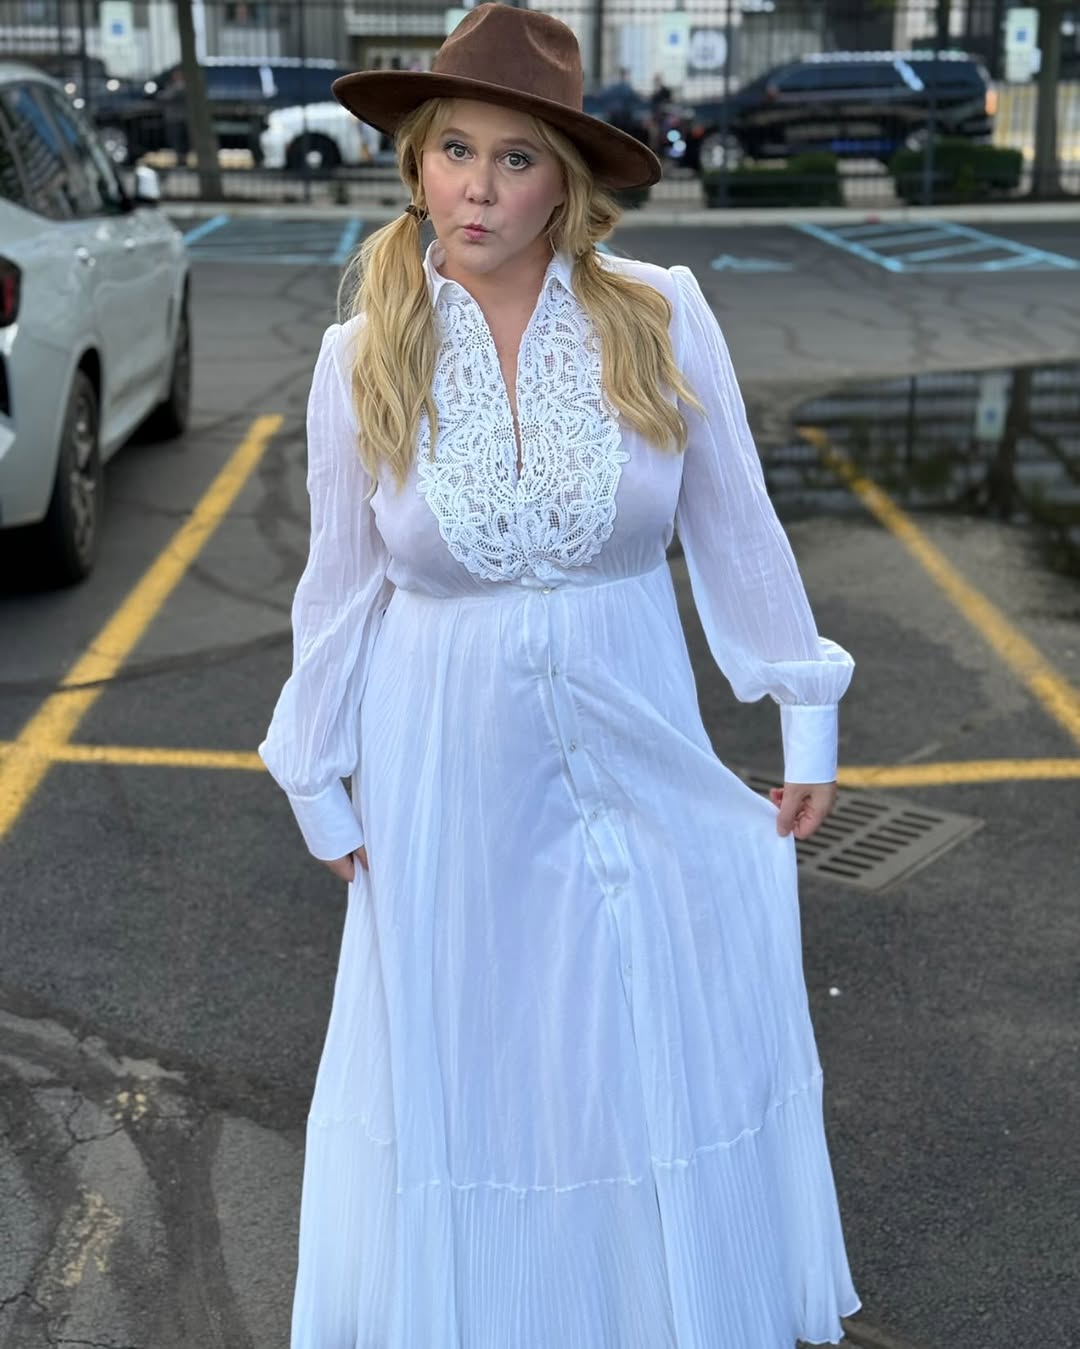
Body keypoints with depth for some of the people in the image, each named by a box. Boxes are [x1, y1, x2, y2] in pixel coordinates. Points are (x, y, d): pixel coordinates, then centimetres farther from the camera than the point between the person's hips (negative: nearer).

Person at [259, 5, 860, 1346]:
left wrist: (806, 719, 2)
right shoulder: (362, 356, -8)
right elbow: (340, 584, 1)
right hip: (450, 773, 0)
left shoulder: (663, 320, -11)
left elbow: (736, 535, -2)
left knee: (679, 1056, 17)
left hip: (638, 758, 0)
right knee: (463, 1069, 16)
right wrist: (318, 781, 7)